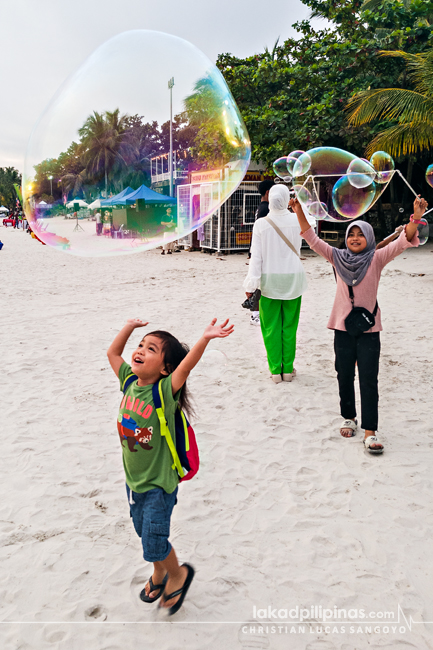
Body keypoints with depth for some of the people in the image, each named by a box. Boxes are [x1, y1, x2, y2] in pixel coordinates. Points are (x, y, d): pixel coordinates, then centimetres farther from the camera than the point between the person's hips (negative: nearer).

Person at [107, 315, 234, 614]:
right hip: (133, 480, 6)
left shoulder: (165, 391, -23)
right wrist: (130, 326, 3)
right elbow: (113, 352, 7)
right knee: (144, 534, 23)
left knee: (154, 543, 2)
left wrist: (206, 338, -54)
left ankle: (179, 574, 33)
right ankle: (159, 574, 50)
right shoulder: (130, 382, -6)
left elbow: (186, 365, -40)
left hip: (159, 483, -6)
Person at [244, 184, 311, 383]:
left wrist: (251, 284, -4)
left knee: (271, 327, 7)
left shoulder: (261, 224, -10)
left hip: (270, 281, -1)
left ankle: (276, 370, 11)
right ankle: (288, 369, 16)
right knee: (289, 326, 10)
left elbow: (256, 256, -9)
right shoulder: (297, 220, -6)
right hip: (293, 279, 1)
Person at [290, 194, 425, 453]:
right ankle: (349, 418, 33)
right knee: (345, 376, 14)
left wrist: (416, 217, -31)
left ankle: (370, 432, 0)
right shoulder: (338, 258, 2)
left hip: (368, 328, -2)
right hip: (343, 327, 3)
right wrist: (299, 211, -10)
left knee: (369, 380, -3)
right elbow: (312, 239, -1)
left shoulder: (377, 258, -4)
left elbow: (403, 241, -15)